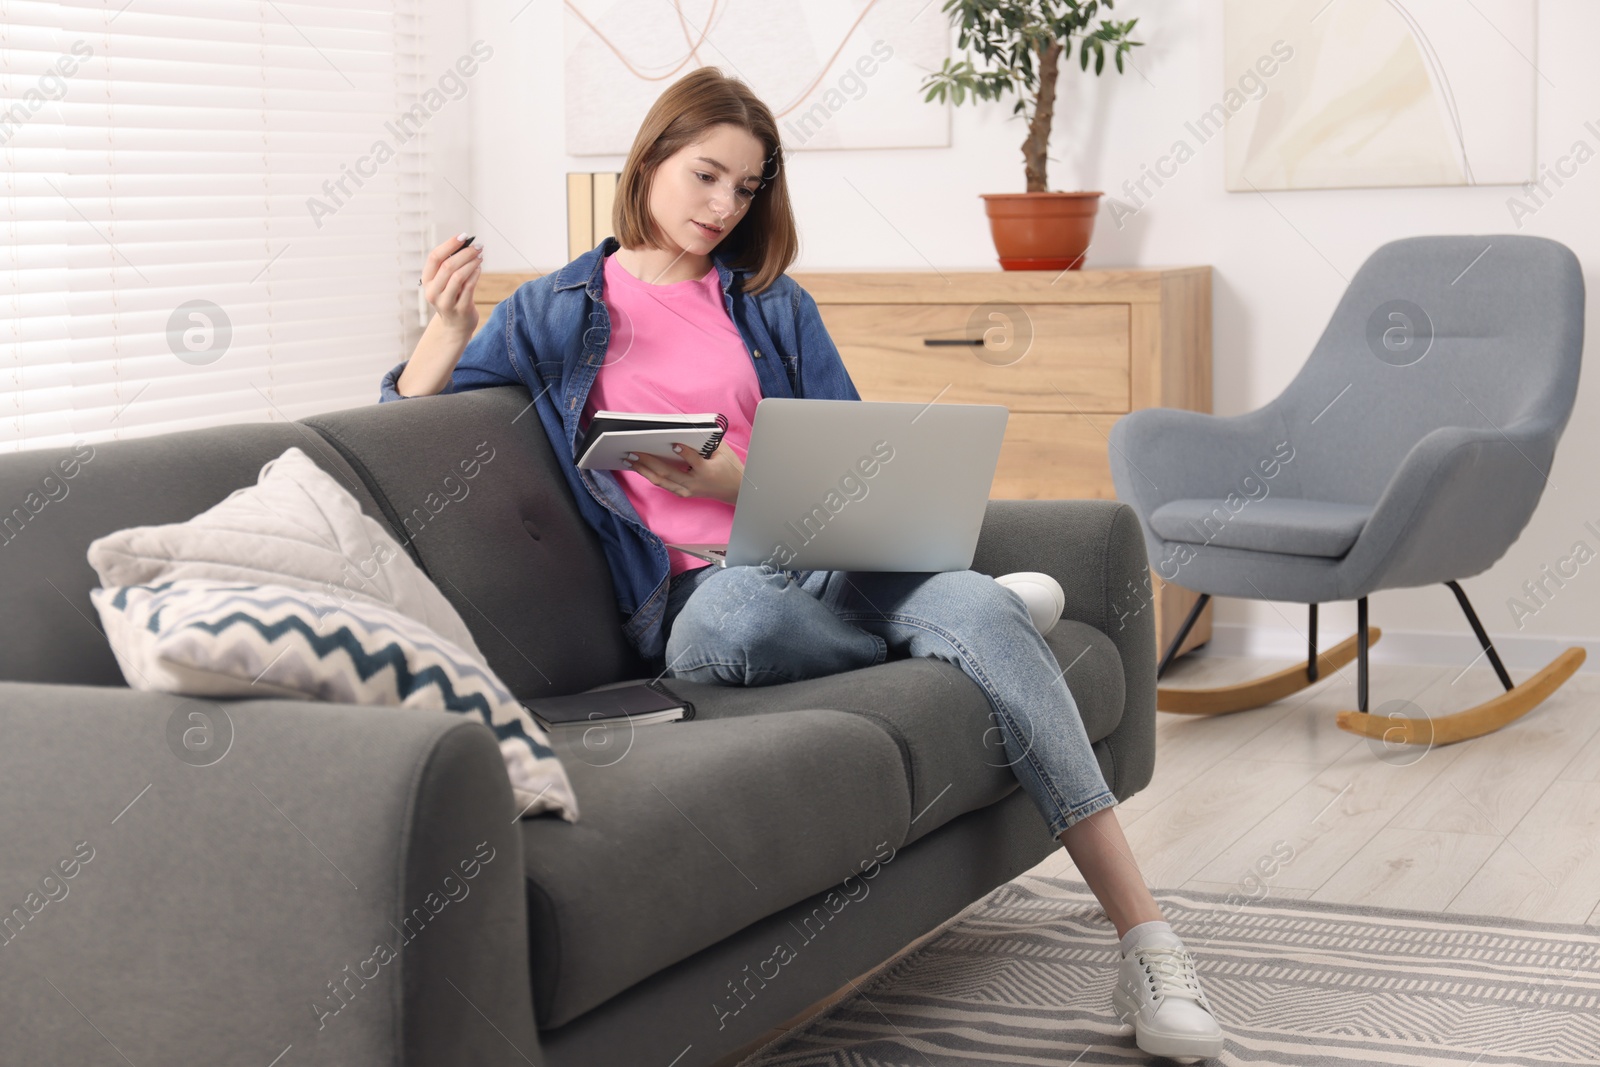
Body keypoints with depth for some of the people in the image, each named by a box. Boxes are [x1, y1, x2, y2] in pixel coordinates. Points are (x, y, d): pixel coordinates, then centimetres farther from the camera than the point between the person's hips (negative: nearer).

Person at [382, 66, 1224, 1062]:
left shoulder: (774, 306, 19)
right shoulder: (560, 312, 13)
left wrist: (740, 482, -7)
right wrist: (446, 329, -12)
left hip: (818, 558, 3)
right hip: (692, 596, -3)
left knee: (979, 609, -30)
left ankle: (1150, 949, -30)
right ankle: (973, 609, -8)